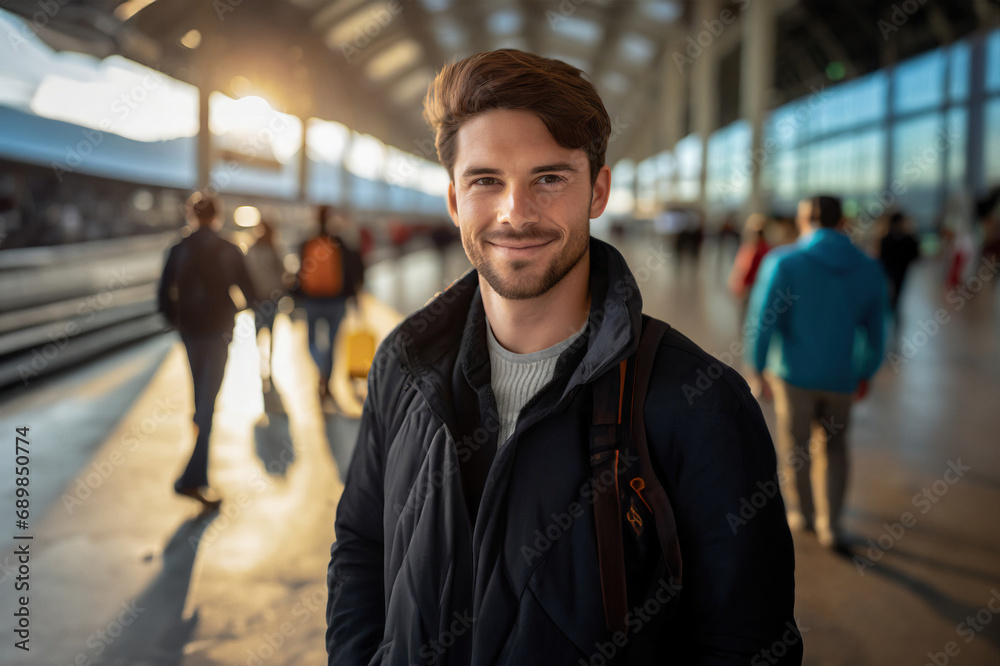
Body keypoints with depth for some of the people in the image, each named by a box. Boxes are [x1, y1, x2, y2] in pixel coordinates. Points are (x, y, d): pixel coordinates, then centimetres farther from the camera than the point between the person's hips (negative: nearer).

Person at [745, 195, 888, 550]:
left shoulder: (782, 261, -13)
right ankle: (830, 525, 17)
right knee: (834, 447, 20)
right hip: (841, 376, 3)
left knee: (794, 444, 17)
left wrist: (757, 369, -3)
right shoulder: (869, 269, -1)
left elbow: (762, 322, -15)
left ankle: (802, 512, 33)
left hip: (794, 372, -3)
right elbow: (875, 332, 5)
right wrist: (865, 374, 19)